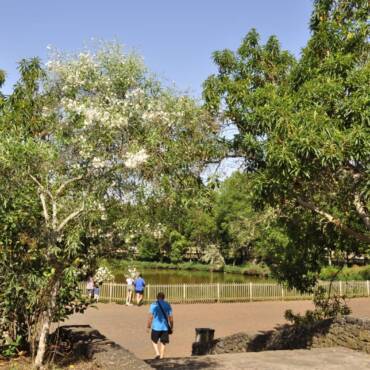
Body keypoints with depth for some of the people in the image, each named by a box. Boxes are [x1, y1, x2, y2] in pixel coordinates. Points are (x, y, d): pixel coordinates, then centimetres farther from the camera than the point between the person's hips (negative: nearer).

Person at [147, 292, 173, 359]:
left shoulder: (153, 305, -3)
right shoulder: (168, 305, 4)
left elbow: (150, 317, -7)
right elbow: (171, 317, 4)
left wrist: (148, 327, 1)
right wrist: (171, 327, 12)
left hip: (156, 327, -2)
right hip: (165, 327, 2)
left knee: (154, 340, 18)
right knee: (163, 342, 14)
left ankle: (157, 353, 2)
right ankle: (161, 357, 14)